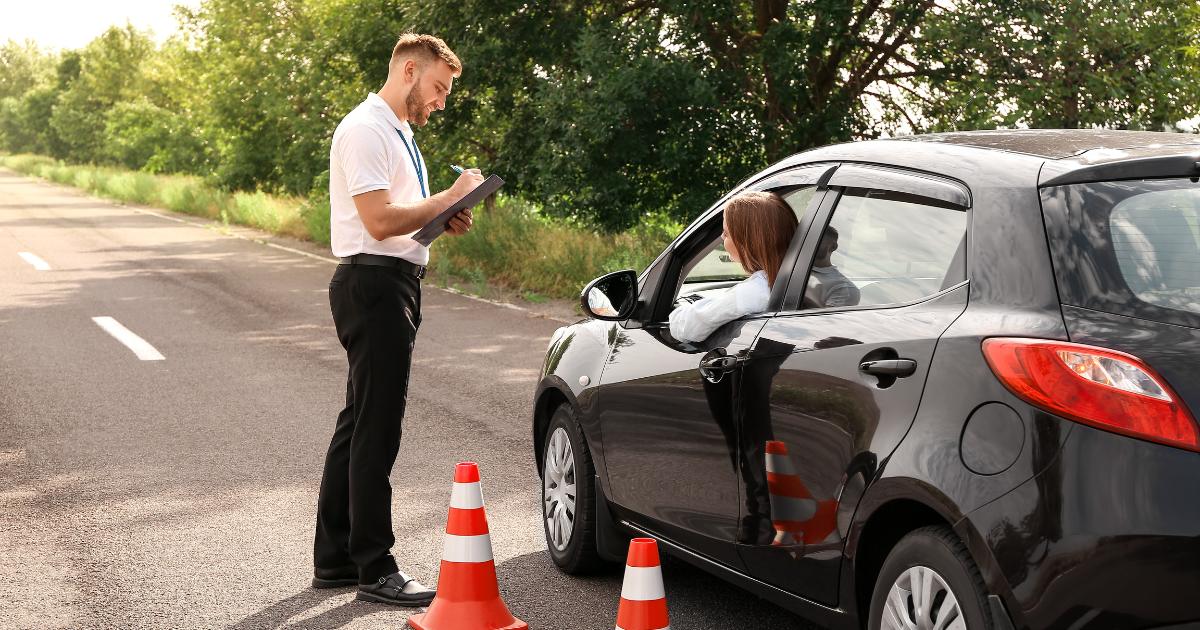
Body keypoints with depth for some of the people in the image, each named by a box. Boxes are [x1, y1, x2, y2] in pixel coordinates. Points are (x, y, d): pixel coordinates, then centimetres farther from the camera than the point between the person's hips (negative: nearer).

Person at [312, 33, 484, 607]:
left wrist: (445, 220, 11)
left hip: (395, 285, 11)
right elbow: (380, 220, -21)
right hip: (374, 284, -11)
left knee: (359, 424, 14)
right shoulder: (365, 130, -12)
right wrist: (449, 198, -12)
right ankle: (375, 569, -2)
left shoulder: (398, 132, 20)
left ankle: (335, 559, 23)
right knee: (376, 429, -7)